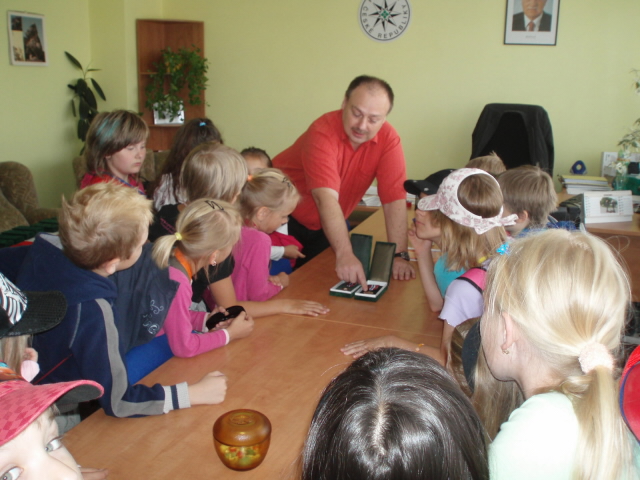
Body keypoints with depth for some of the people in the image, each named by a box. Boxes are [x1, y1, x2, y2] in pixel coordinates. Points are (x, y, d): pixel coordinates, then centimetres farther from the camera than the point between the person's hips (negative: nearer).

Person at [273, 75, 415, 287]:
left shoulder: (388, 138, -16)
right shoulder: (323, 132, -29)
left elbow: (394, 199, -20)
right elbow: (326, 198, -39)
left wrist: (399, 255, -28)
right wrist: (344, 254, -49)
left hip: (326, 225, 4)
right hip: (285, 217, -4)